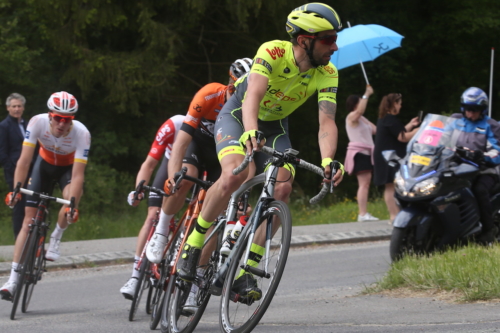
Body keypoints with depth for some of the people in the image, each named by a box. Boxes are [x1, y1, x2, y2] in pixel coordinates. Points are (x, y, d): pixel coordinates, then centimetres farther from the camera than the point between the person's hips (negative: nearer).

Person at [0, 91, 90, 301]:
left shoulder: (81, 133, -34)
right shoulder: (38, 122, -32)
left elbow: (78, 174, -36)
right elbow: (24, 160, -32)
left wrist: (72, 205, -46)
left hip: (68, 167, -1)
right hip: (45, 164, 1)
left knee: (71, 196, -35)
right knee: (29, 220, -7)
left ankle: (55, 239, -7)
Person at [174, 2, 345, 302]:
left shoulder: (327, 74, -20)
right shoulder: (273, 52, -31)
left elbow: (327, 123, -29)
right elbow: (253, 95, -45)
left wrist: (328, 160, -49)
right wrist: (250, 132, -65)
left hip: (275, 127, 4)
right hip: (237, 117, -4)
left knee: (282, 188, -21)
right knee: (235, 175, -32)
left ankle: (246, 270, -14)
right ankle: (194, 242, -11)